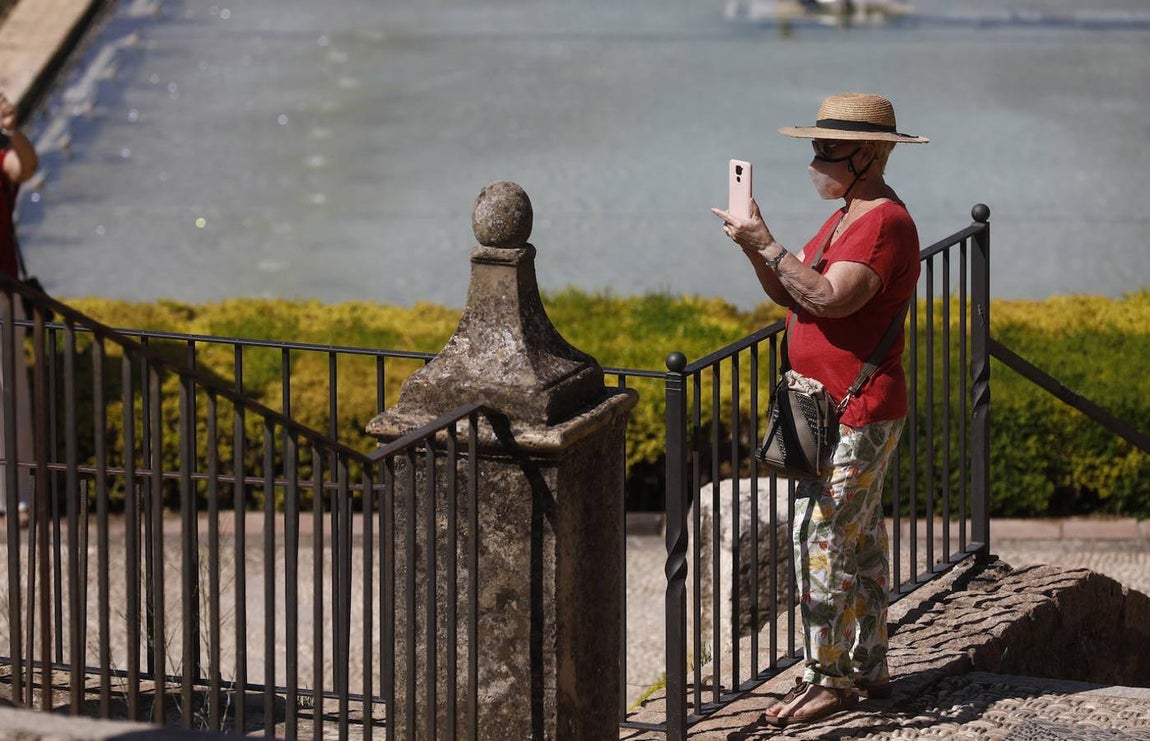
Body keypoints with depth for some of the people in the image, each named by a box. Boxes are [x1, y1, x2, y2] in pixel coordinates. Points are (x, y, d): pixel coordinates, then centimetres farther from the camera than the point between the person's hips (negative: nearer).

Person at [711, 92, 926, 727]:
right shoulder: (847, 217, 16)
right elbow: (791, 295, 15)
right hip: (838, 412, 11)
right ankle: (868, 669, 22)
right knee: (859, 540, 15)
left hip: (859, 417, -11)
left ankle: (828, 678, -7)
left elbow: (828, 298, -29)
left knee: (821, 537, -11)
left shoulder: (885, 223, -17)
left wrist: (767, 246, -23)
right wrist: (756, 247, -2)